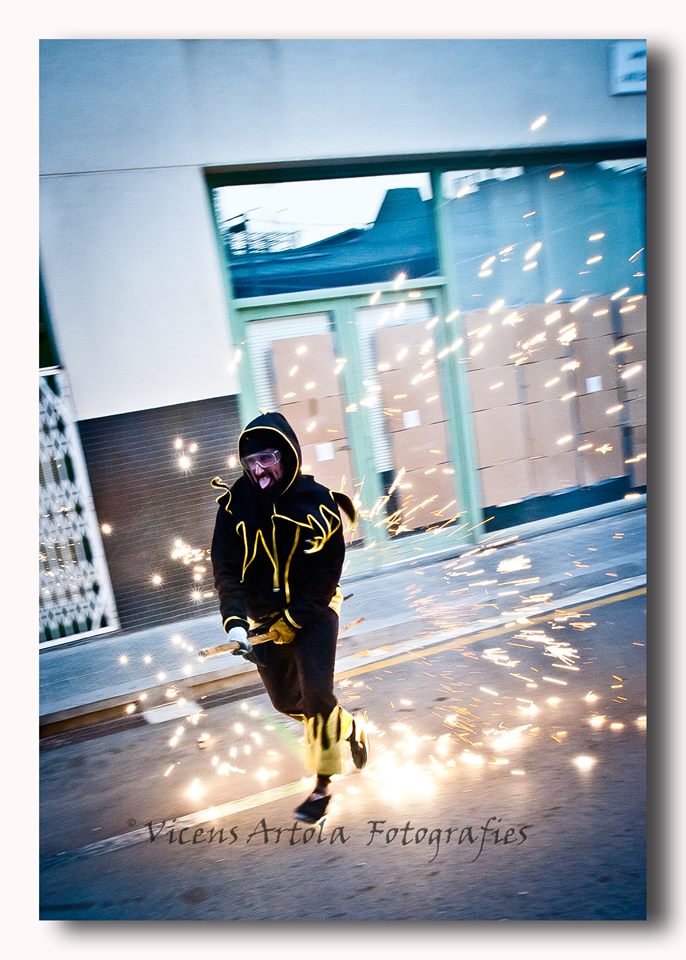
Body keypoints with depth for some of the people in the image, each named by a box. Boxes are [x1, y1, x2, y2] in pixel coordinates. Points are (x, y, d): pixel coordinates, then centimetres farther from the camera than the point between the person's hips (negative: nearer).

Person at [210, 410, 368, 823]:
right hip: (264, 616, 4)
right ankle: (351, 727, 43)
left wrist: (294, 619, -17)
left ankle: (323, 785, 14)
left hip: (314, 609, -3)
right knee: (285, 700, 14)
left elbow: (327, 569, -14)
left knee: (316, 692, -12)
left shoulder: (317, 501, -16)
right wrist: (235, 620, -22)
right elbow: (226, 567, -9)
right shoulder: (235, 503, -9)